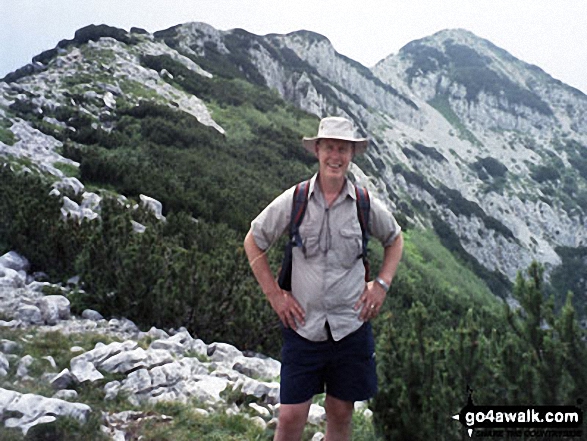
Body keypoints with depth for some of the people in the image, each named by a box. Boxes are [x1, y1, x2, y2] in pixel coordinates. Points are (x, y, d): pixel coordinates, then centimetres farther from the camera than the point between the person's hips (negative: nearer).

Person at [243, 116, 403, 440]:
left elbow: (394, 239, 17)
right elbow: (253, 242, 6)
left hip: (351, 326, 1)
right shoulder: (294, 200, -5)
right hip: (303, 325, -1)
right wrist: (274, 295, 0)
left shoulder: (365, 204, -2)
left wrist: (382, 284, 5)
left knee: (341, 413, 13)